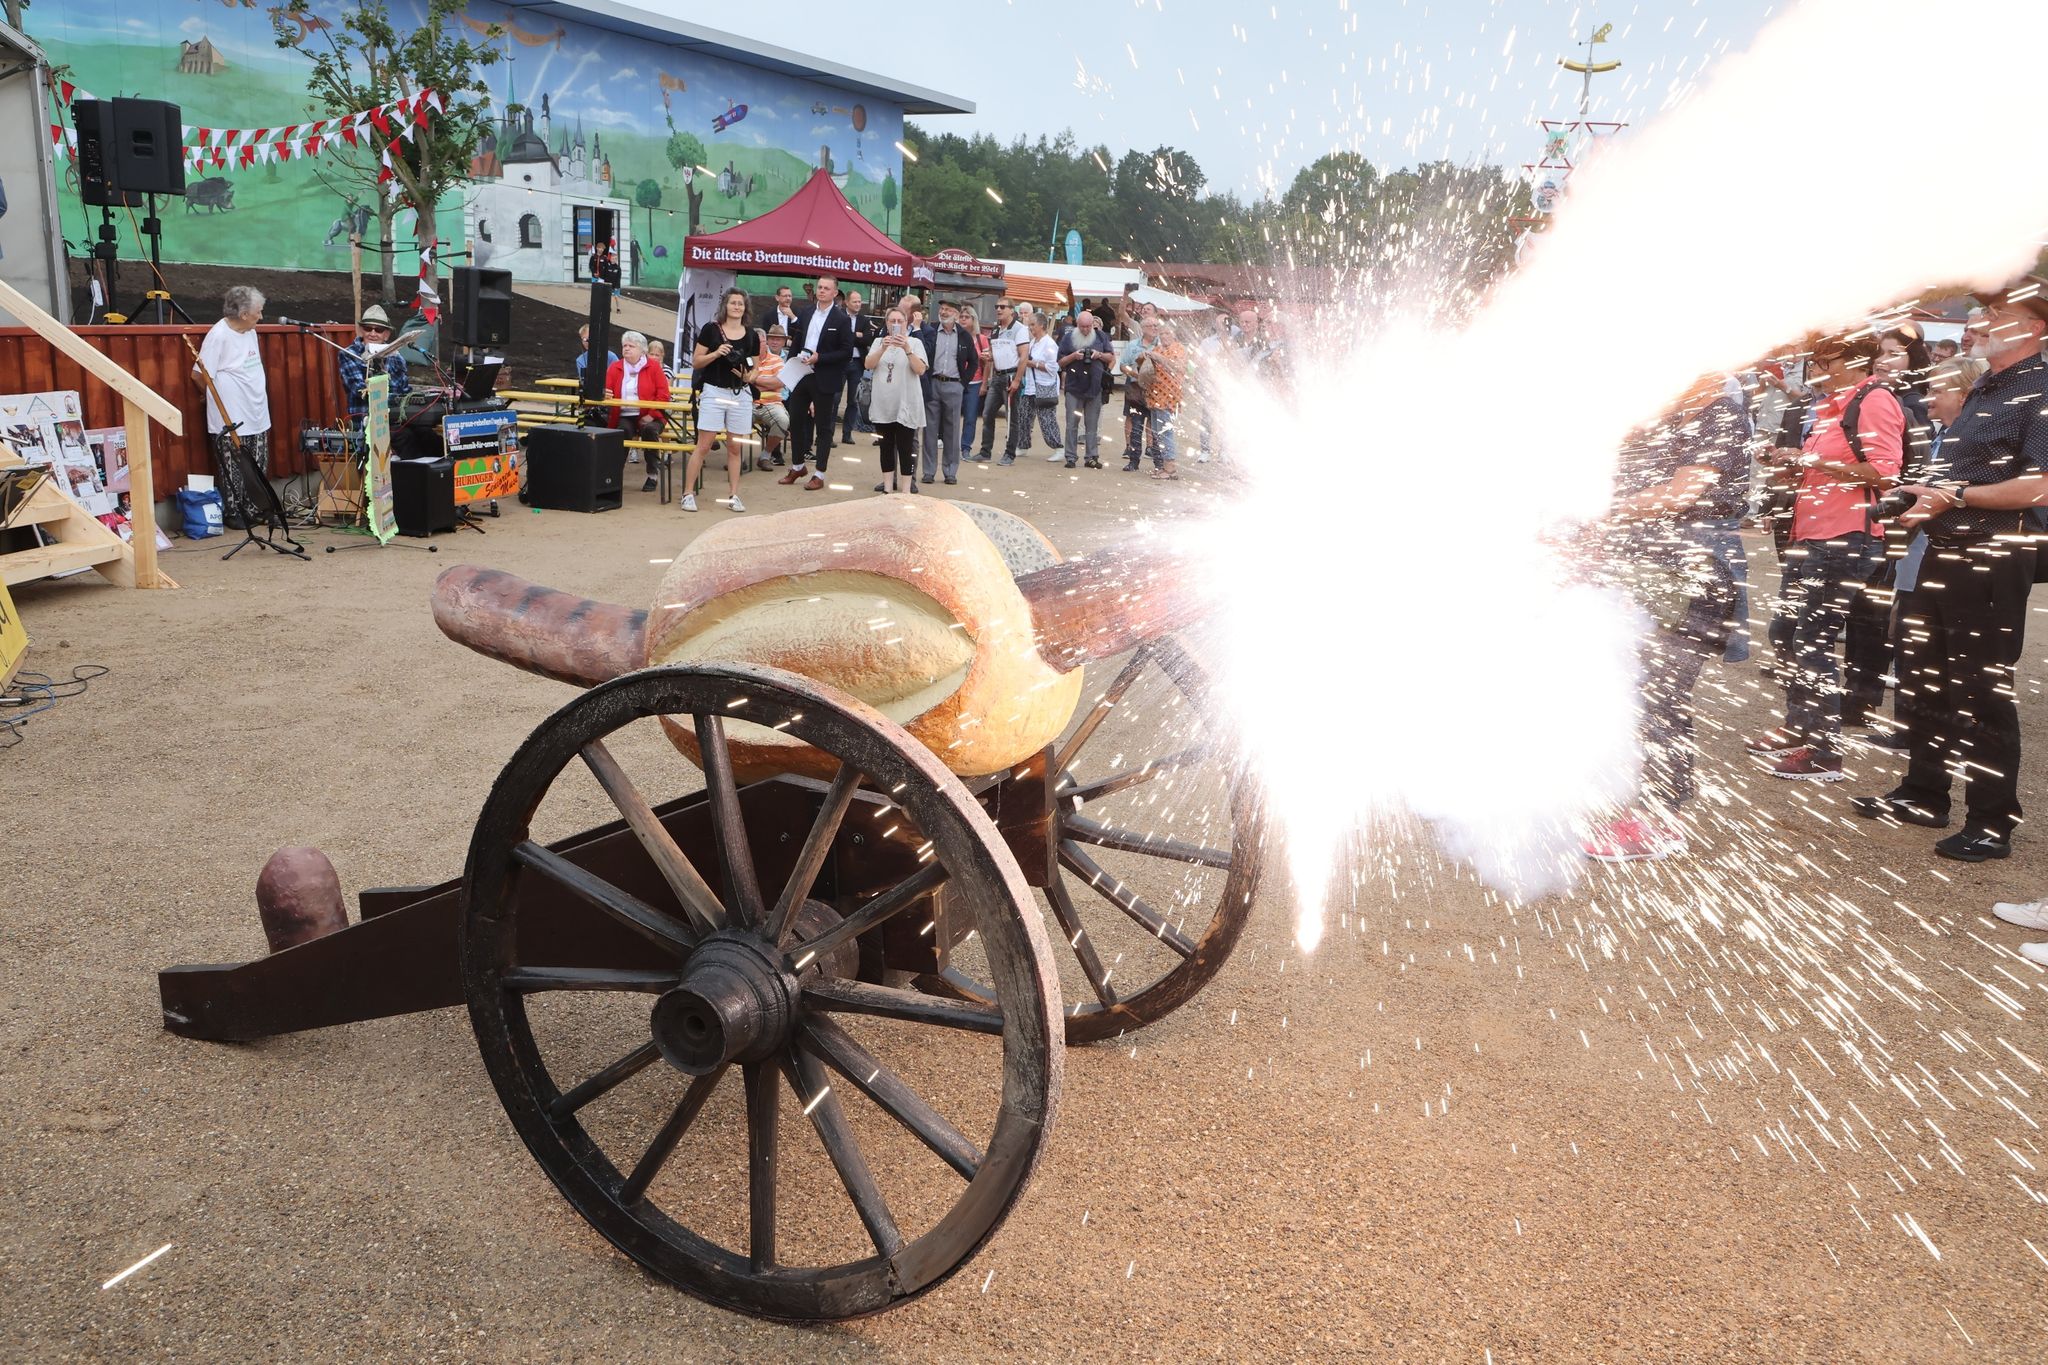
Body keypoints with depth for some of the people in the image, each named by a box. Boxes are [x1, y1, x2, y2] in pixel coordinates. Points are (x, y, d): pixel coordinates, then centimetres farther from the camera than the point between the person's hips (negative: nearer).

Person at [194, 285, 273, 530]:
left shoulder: (250, 332, 10)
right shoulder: (218, 335, -15)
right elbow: (198, 374, -14)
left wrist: (257, 397, 16)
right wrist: (220, 397, -1)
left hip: (257, 416, 8)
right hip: (230, 420, -8)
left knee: (259, 469, 13)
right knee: (233, 471, 0)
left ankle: (254, 510, 24)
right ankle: (232, 514, 10)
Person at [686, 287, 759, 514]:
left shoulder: (751, 335, 7)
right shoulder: (710, 330, -2)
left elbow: (754, 367, 16)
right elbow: (695, 362, -1)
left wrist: (750, 376, -6)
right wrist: (716, 353, -16)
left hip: (741, 395, 3)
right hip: (714, 392, -3)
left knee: (734, 448, 8)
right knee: (703, 446, -5)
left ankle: (734, 496, 13)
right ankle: (688, 493, 0)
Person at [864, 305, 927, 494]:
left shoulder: (915, 342, 1)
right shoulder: (879, 341, 9)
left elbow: (920, 370, -12)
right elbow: (868, 364, -5)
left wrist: (907, 349, -23)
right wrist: (883, 348, -19)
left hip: (906, 404, -3)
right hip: (883, 404, 3)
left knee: (905, 449, -3)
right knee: (886, 447, 9)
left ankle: (905, 488, 1)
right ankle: (888, 486, 16)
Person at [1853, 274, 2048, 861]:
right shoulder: (1984, 390, 17)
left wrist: (1957, 496, -21)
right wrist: (1927, 497, 6)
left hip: (1992, 558, -9)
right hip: (1943, 550, 10)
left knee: (1983, 692, -3)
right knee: (1922, 678, 16)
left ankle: (1992, 823, 8)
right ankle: (1924, 794, 30)